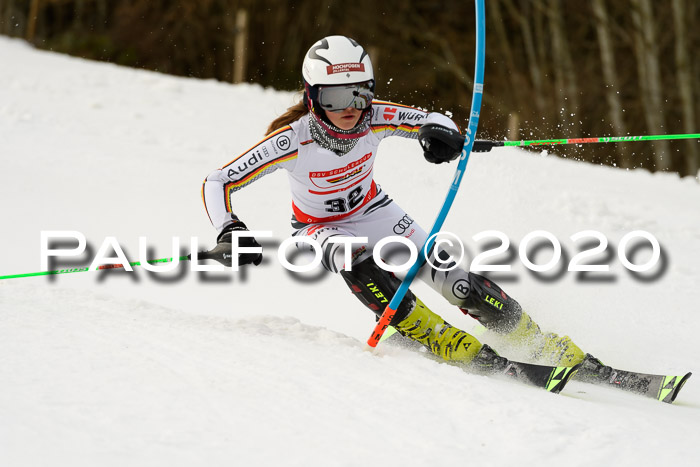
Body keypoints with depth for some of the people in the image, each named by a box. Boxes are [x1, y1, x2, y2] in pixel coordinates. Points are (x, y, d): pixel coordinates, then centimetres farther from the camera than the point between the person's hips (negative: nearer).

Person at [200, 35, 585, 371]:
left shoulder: (375, 119, -27)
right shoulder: (293, 140, -33)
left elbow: (435, 121, -18)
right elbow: (218, 182, -28)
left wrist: (442, 135, -42)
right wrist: (229, 232, -43)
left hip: (373, 212, 2)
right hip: (320, 228, -2)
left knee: (455, 282, -10)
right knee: (354, 260, -37)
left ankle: (549, 348, 6)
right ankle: (446, 343, -28)